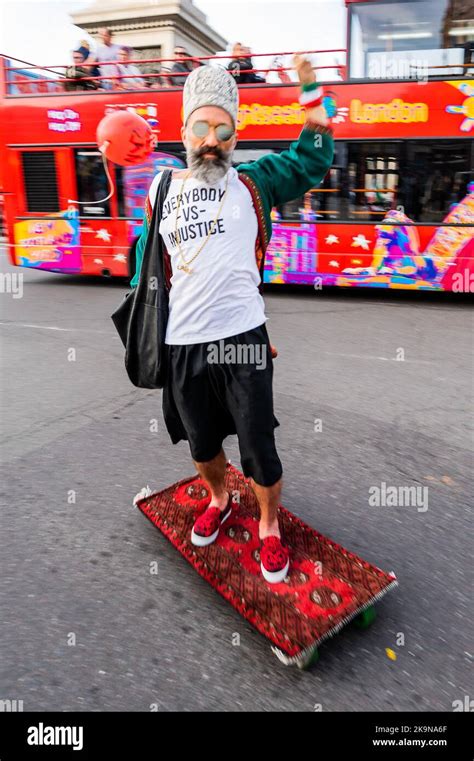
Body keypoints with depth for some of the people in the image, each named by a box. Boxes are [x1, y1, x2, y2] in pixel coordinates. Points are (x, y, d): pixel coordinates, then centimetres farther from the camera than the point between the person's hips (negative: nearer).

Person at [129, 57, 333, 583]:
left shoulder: (253, 182, 7)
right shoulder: (161, 190, 12)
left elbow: (314, 156, 9)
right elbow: (149, 263, 19)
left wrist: (309, 87, 4)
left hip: (242, 338, -2)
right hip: (181, 343, 3)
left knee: (257, 446, 3)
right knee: (201, 442, 19)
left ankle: (270, 528, 30)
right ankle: (218, 500, 49)